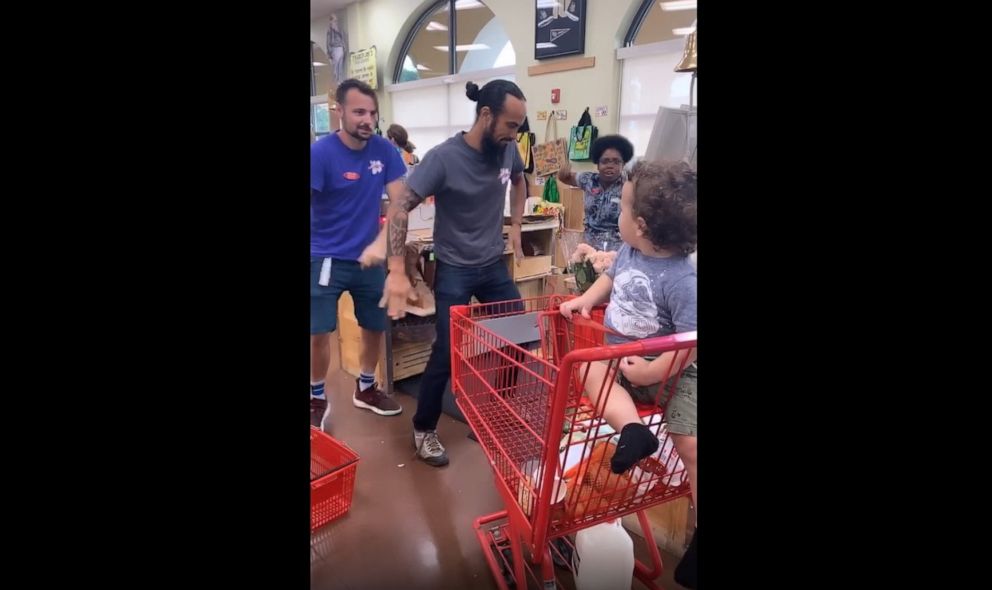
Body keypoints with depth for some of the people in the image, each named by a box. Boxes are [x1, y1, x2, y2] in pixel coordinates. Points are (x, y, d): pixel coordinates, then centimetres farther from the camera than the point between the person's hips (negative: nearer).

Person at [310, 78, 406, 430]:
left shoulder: (384, 151, -5)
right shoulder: (321, 152, -15)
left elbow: (399, 204, -6)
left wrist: (380, 244, -20)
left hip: (369, 257, 4)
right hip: (325, 257, -4)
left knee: (375, 327, 12)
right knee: (319, 333, -3)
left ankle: (366, 389, 36)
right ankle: (317, 399, 22)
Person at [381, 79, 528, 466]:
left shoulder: (508, 151, -5)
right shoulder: (443, 158, -22)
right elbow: (399, 210, -21)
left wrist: (515, 226, 9)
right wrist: (397, 272, -27)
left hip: (495, 266, 6)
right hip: (455, 271, -6)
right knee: (447, 353, -3)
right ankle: (423, 430, 19)